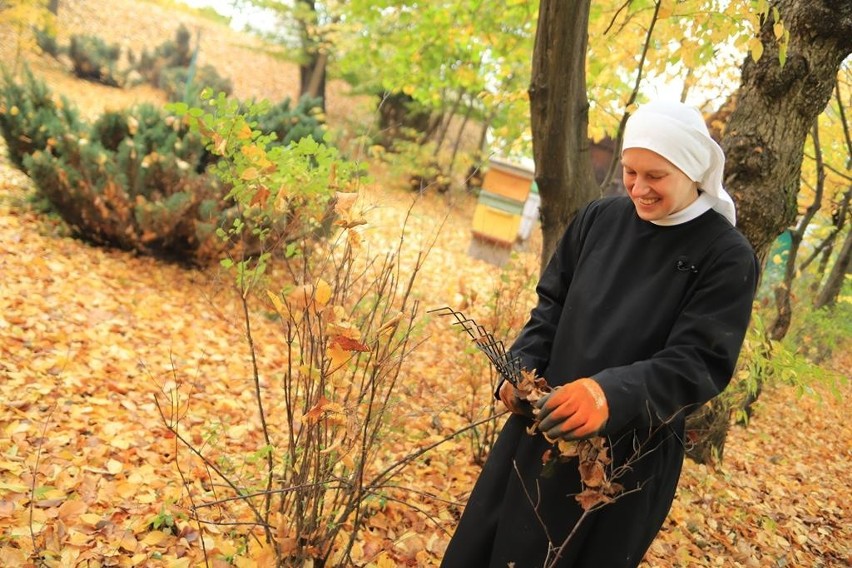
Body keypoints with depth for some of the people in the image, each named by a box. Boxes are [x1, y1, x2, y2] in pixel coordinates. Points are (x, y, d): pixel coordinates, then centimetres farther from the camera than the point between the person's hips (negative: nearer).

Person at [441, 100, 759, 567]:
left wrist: (612, 393, -36)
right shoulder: (599, 218, 1)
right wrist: (523, 366, -10)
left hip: (630, 455, -4)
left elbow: (699, 363, -19)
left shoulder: (727, 256, -12)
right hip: (544, 422, 4)